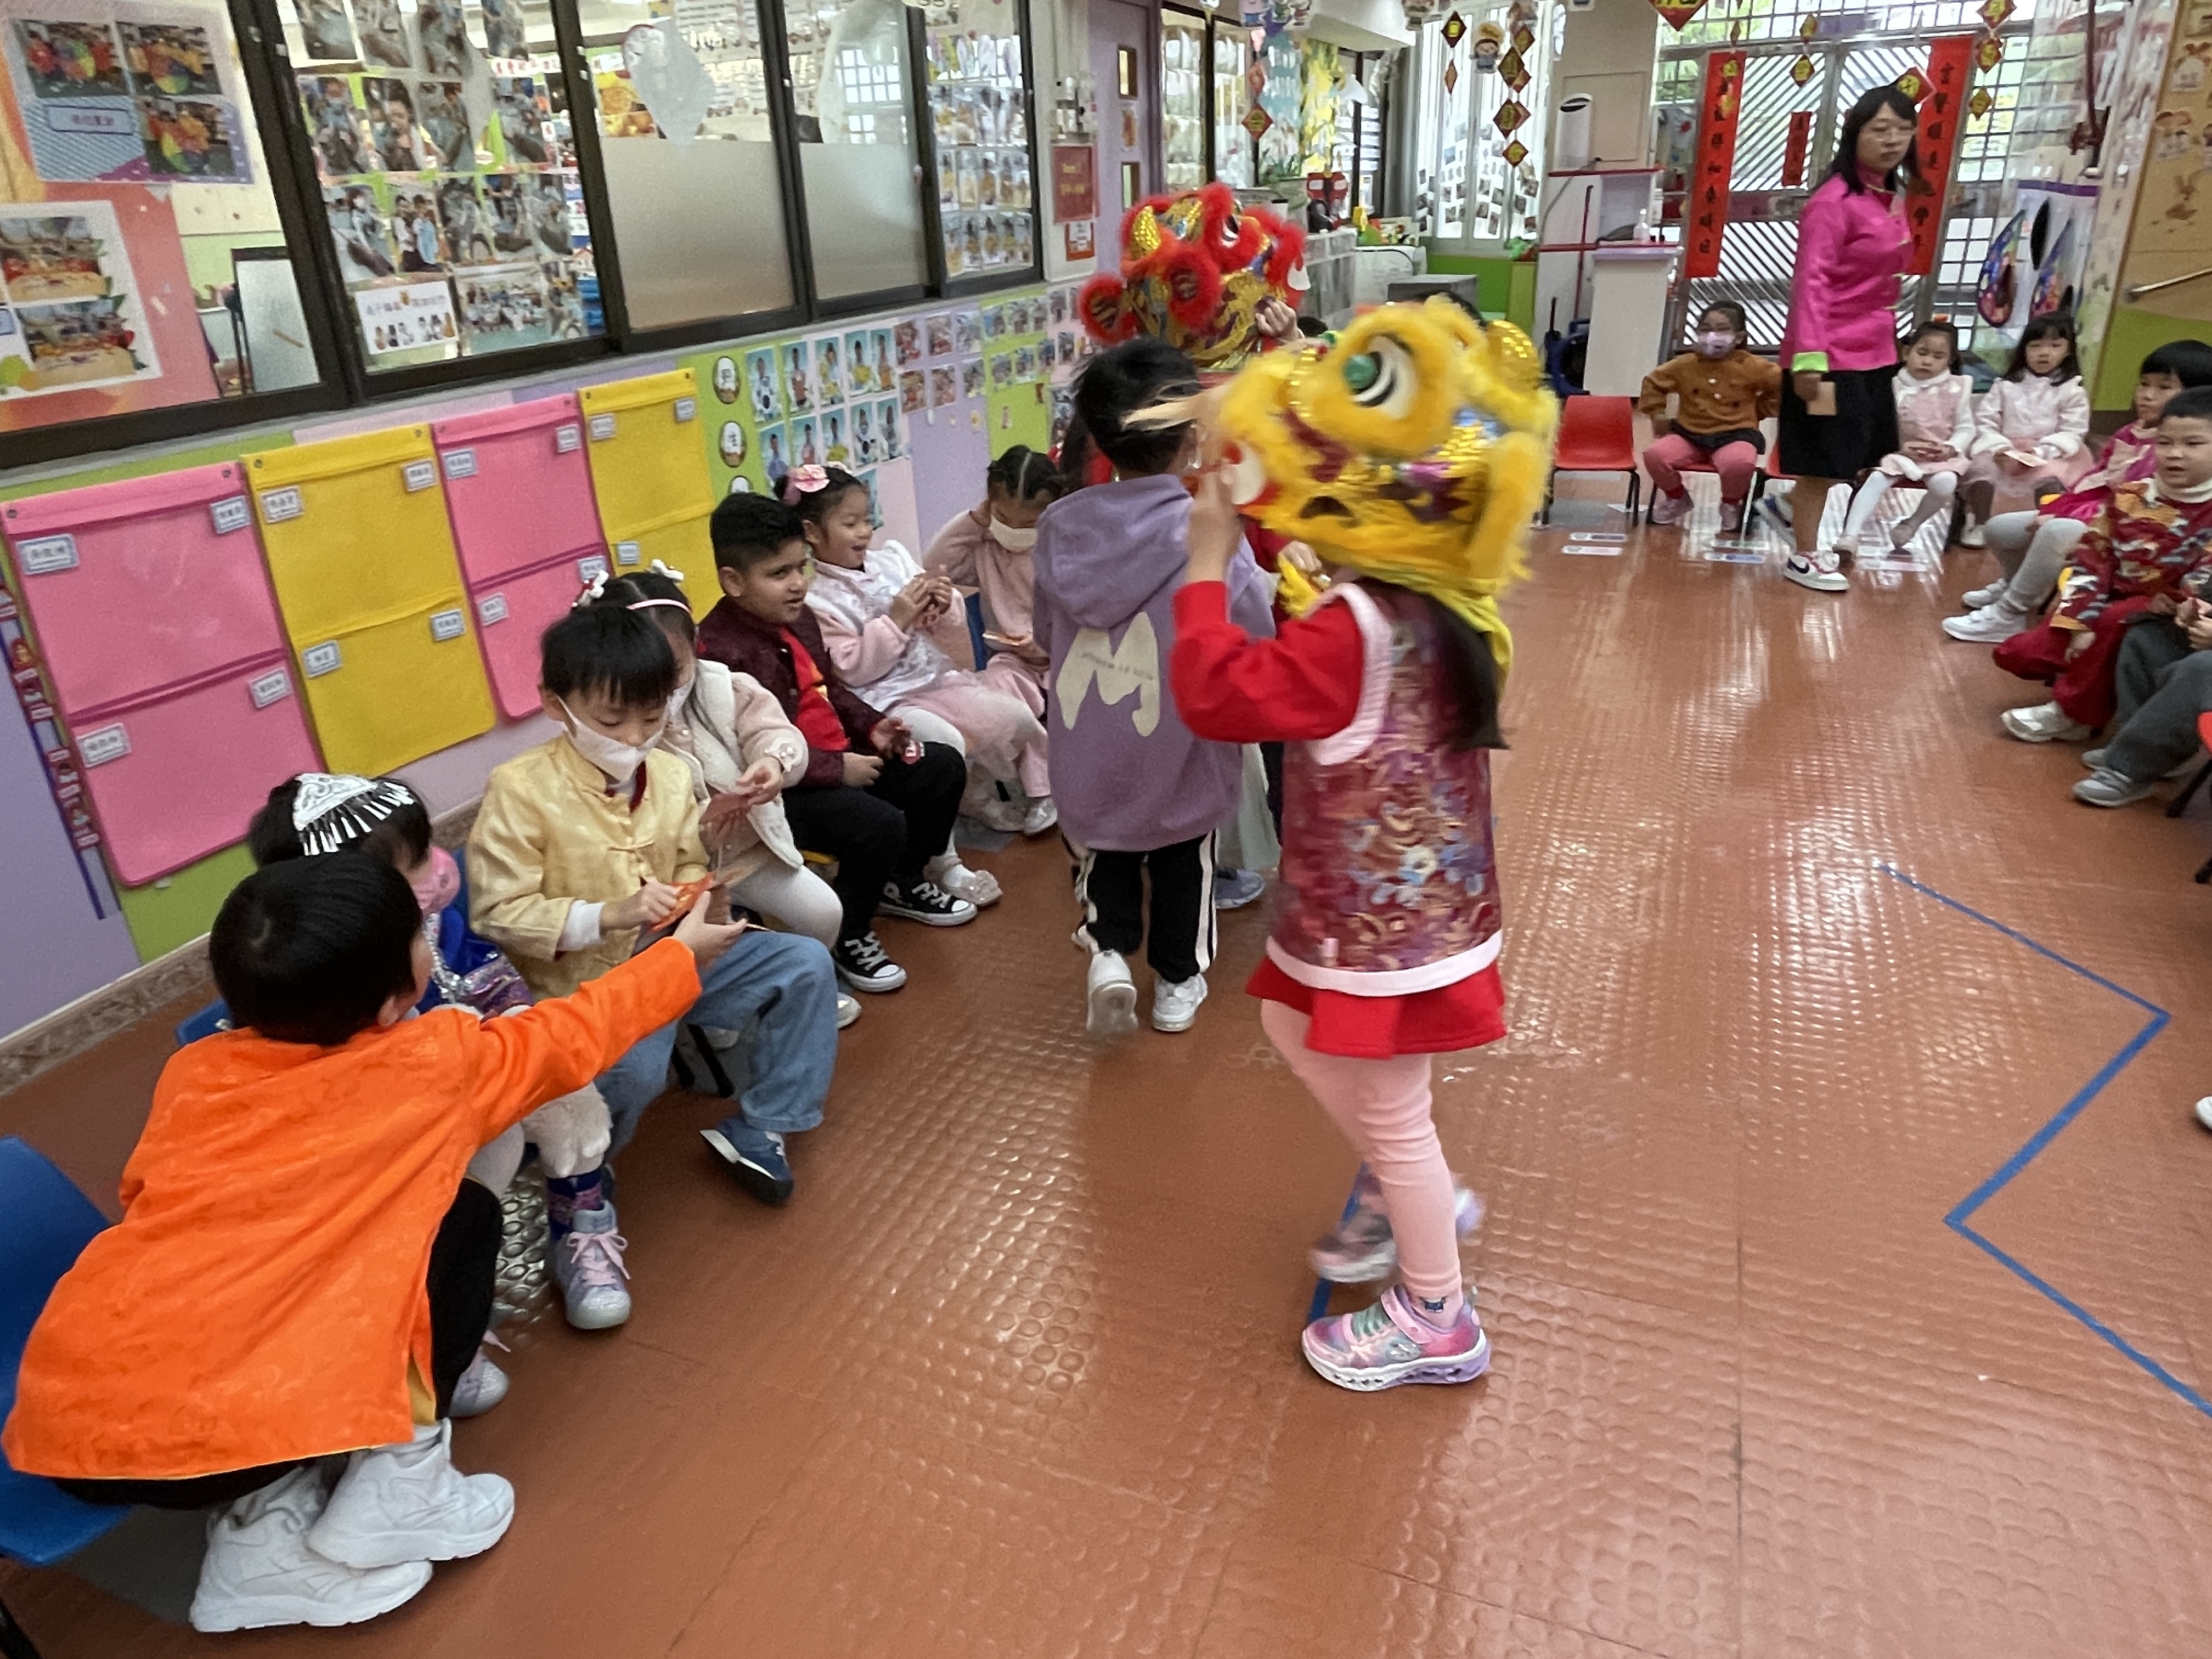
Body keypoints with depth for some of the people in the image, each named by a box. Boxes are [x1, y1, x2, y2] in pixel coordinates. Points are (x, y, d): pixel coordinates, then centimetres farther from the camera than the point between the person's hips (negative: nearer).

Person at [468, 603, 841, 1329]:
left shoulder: (671, 775, 2)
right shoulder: (519, 790, -15)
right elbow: (497, 914, -17)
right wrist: (610, 914, -27)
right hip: (581, 985, -6)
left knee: (805, 963, -5)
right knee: (636, 1066, -34)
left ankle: (759, 1131, 7)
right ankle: (578, 1200, -2)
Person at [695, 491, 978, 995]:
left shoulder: (799, 618, 6)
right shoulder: (721, 651, -24)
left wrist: (872, 728, 2)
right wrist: (838, 769, -24)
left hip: (843, 758, 10)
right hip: (782, 790, -10)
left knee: (944, 767, 10)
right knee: (880, 824, -30)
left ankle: (905, 883, 30)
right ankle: (846, 936, -2)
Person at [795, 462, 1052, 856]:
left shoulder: (891, 558, 7)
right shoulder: (815, 598, -11)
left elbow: (929, 627, 16)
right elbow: (851, 670, -18)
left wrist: (940, 608, -7)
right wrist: (896, 620, -20)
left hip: (933, 676, 7)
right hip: (886, 699, -7)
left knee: (1016, 716, -2)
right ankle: (942, 864, -18)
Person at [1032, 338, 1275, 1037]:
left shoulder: (1059, 527, -8)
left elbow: (1047, 638, 5)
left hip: (1087, 756, 2)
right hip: (1180, 754, -2)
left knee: (1105, 854, 27)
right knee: (1183, 866, 22)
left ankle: (1108, 949, 9)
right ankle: (1178, 981, 34)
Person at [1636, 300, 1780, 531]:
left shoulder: (1753, 367, -4)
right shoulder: (1684, 365, 2)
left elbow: (1781, 385, 8)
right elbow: (1653, 382, 17)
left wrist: (1759, 411, 8)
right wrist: (1657, 413, 13)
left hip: (1735, 435, -3)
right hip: (1689, 434, 3)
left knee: (1740, 463, -38)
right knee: (1654, 454, -24)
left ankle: (1731, 504, 1)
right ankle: (1677, 497, 8)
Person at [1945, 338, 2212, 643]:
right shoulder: (2131, 433, 12)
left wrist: (2064, 518, -23)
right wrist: (2054, 511, -2)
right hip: (2088, 514, 9)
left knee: (2056, 533, -37)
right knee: (1999, 527, 8)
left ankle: (2007, 617, -26)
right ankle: (2014, 584, 36)